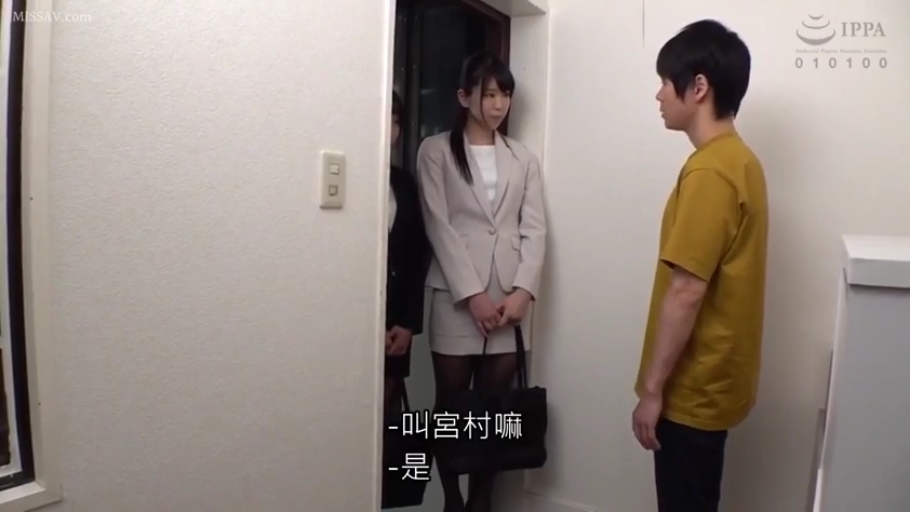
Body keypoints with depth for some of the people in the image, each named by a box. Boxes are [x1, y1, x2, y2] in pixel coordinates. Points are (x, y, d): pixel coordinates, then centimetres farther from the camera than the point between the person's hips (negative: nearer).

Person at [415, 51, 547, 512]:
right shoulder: (436, 151, 2)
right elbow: (439, 227, -7)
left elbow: (534, 229, 6)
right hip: (456, 298, -3)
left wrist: (523, 291, -8)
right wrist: (473, 294, -13)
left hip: (510, 299, 3)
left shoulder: (523, 159, 13)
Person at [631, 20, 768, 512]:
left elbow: (686, 292, -24)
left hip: (693, 387, -9)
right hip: (710, 378, 9)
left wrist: (652, 389, -17)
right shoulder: (739, 160, 8)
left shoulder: (709, 171, -22)